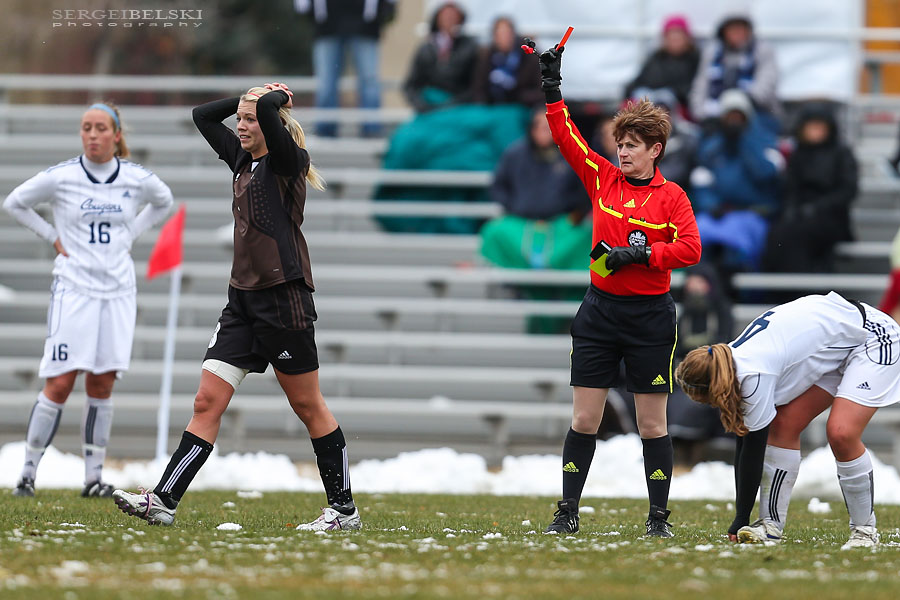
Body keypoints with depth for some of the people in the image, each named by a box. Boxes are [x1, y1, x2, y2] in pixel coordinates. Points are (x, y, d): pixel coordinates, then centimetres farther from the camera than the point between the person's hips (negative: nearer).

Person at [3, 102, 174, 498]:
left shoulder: (137, 179, 1)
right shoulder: (61, 177, -6)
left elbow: (163, 203, 23)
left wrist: (129, 236, 11)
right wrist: (53, 237, 1)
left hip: (118, 292, 3)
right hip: (73, 289, -3)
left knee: (102, 386, 3)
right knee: (60, 384, -9)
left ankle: (93, 477, 9)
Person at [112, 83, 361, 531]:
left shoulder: (287, 159, -8)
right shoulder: (243, 160, 14)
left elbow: (269, 110, -25)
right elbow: (202, 117, 24)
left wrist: (273, 98, -4)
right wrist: (246, 98, 14)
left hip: (284, 297, -8)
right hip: (243, 300, 8)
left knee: (308, 407, 1)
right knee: (207, 401, -1)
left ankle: (344, 510, 12)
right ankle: (163, 501, -7)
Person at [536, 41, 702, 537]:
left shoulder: (671, 196, -2)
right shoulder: (602, 180, 6)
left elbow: (689, 249, -11)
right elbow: (566, 137, 3)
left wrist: (638, 255, -19)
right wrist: (552, 88, -5)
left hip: (650, 315, -3)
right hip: (600, 311, 3)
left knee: (652, 423, 2)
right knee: (584, 419, 2)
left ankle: (658, 515, 11)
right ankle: (567, 512, 8)